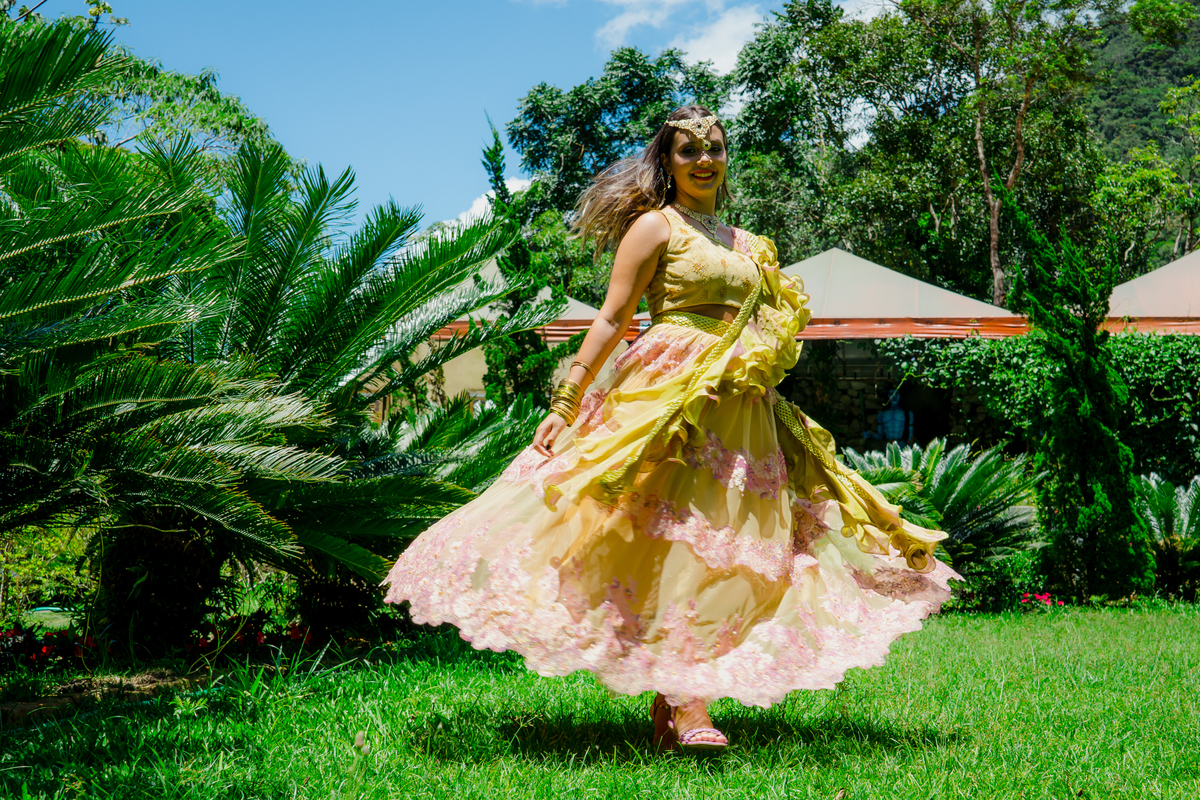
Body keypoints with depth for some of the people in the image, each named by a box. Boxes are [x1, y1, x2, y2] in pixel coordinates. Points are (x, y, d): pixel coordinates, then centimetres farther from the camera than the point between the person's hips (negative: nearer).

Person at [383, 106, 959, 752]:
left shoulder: (745, 244, 22)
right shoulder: (655, 225, 5)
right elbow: (611, 320, -1)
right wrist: (564, 403, -7)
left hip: (741, 413, 7)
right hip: (668, 397, -6)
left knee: (728, 550, -1)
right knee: (677, 542, -16)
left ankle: (670, 706, 2)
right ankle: (689, 713, -21)